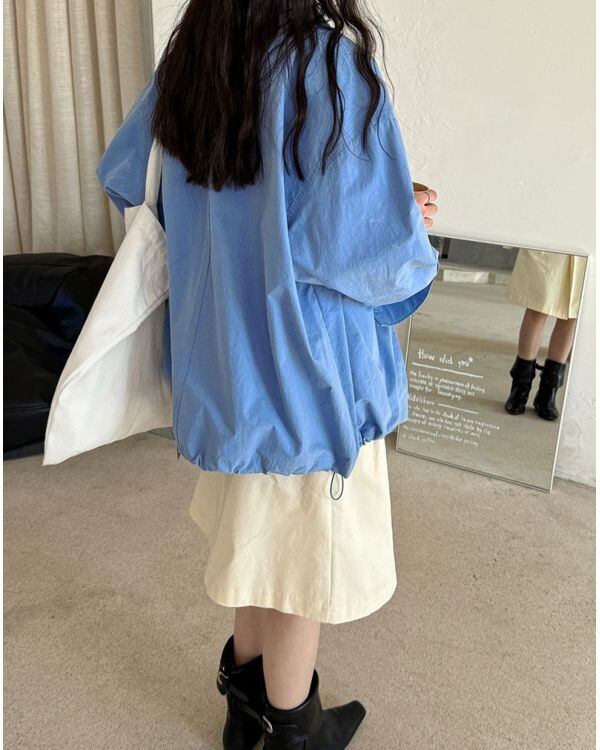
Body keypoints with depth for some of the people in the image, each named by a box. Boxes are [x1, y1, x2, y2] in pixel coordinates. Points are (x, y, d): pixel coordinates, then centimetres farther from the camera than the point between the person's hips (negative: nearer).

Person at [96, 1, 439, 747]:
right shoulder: (331, 64, -19)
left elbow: (122, 177, 16)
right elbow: (366, 250, -25)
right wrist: (411, 227, -1)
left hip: (220, 357, 7)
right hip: (306, 367, -7)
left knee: (252, 531, 25)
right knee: (306, 549, 13)